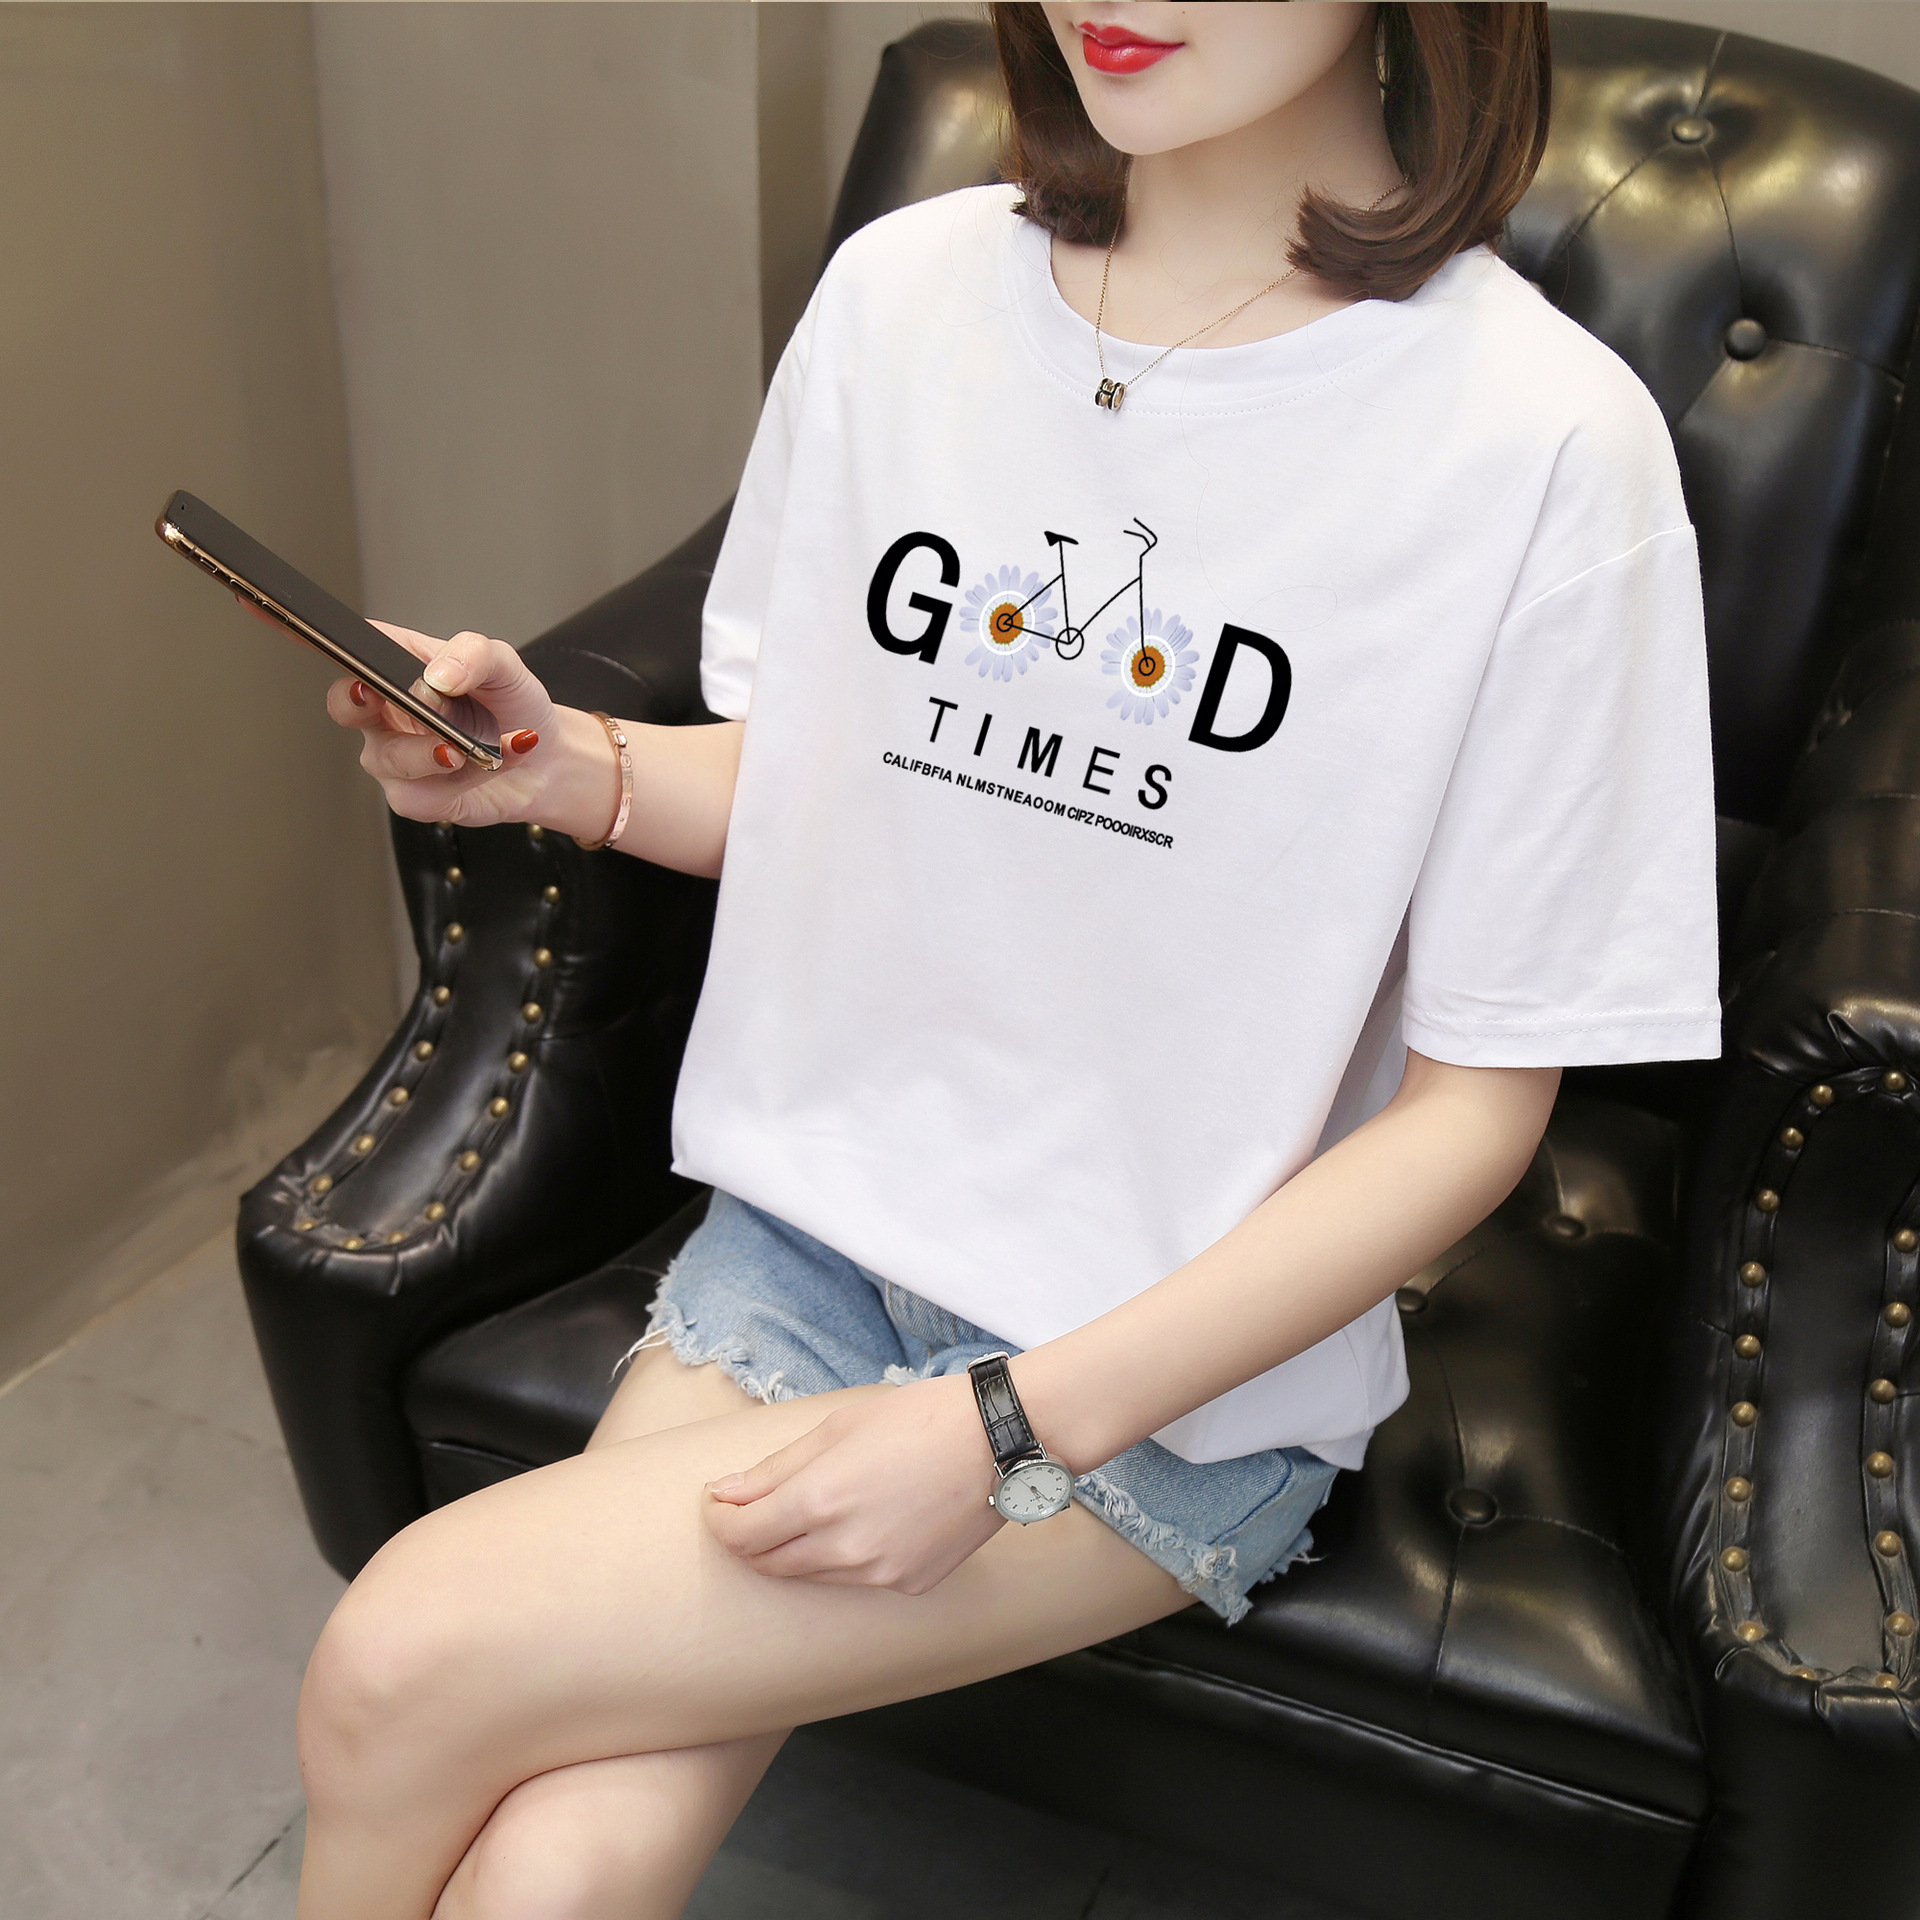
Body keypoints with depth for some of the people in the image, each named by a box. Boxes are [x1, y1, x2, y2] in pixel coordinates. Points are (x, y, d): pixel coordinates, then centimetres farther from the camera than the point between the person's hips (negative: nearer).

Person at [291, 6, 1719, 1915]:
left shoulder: (1546, 441, -15)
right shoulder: (903, 286, 0)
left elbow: (1475, 1106, -11)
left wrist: (1011, 1426, -16)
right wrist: (571, 768, -11)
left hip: (1184, 1361, -3)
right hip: (813, 1221, 4)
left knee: (405, 1662, -16)